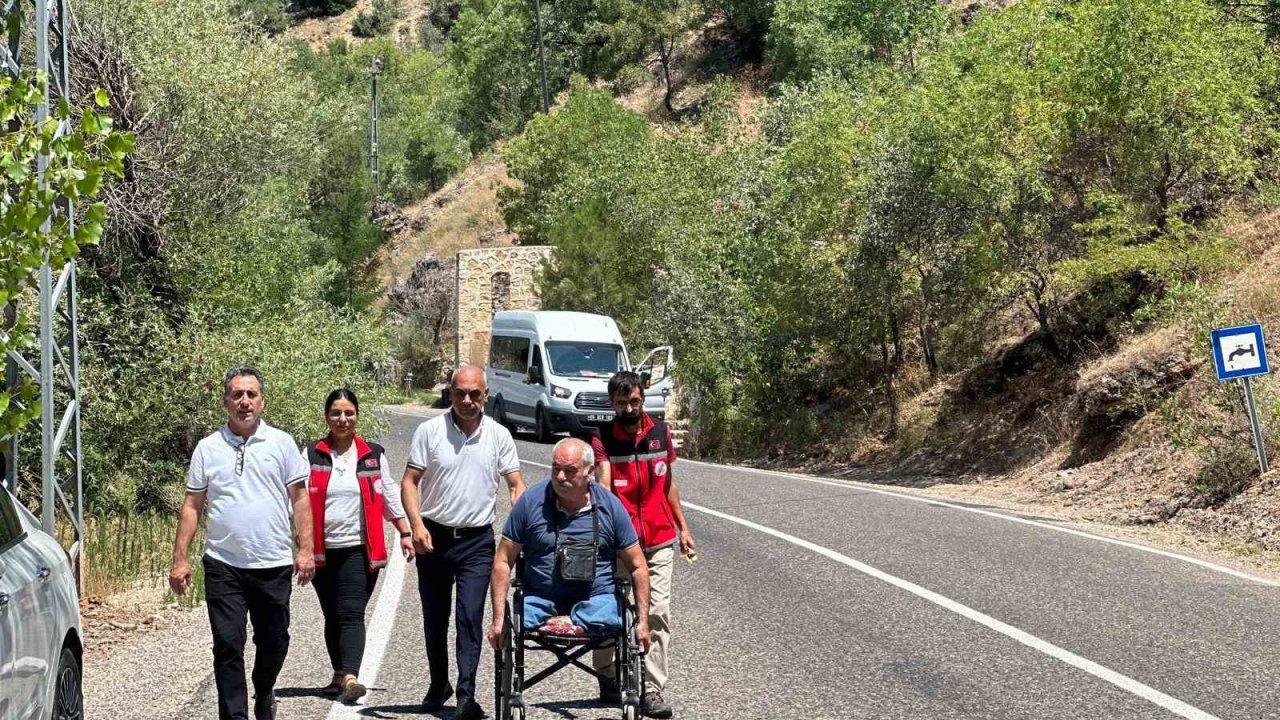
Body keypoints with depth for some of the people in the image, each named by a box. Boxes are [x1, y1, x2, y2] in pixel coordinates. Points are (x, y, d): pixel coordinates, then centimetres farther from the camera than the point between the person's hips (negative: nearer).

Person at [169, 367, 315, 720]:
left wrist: (306, 549, -6)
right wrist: (180, 559, 1)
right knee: (228, 645, -5)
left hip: (274, 564, 1)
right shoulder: (208, 448, 5)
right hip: (223, 566, 0)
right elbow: (192, 505, 7)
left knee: (274, 642, 13)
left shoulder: (281, 443, 4)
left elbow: (300, 498, 3)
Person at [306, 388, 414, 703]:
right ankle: (339, 675, 25)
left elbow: (390, 495, 12)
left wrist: (405, 533, 8)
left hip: (360, 549, -2)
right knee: (332, 616, 12)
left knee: (351, 613, -14)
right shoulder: (312, 455, 4)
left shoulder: (373, 455, 6)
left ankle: (350, 677, -25)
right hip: (322, 551, 2)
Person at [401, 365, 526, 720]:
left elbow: (516, 485, 5)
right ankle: (438, 685, 30)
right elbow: (409, 481, -2)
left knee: (470, 618, -11)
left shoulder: (499, 436, 1)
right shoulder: (430, 431, -3)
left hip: (477, 542, -1)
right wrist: (416, 524, -16)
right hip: (433, 537, 1)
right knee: (434, 618, 12)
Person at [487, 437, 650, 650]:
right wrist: (498, 620, -7)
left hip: (596, 596, -1)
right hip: (539, 597, 1)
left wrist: (643, 622, 0)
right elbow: (503, 561, 1)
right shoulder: (531, 502, -2)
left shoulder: (610, 506, 0)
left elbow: (638, 567, 7)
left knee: (603, 622, -34)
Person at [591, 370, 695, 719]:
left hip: (660, 540, 2)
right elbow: (603, 486, -22)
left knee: (658, 613, -5)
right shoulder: (602, 439, -7)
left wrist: (683, 528, 16)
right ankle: (608, 678, 28)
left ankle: (652, 691, -5)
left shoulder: (660, 433, 5)